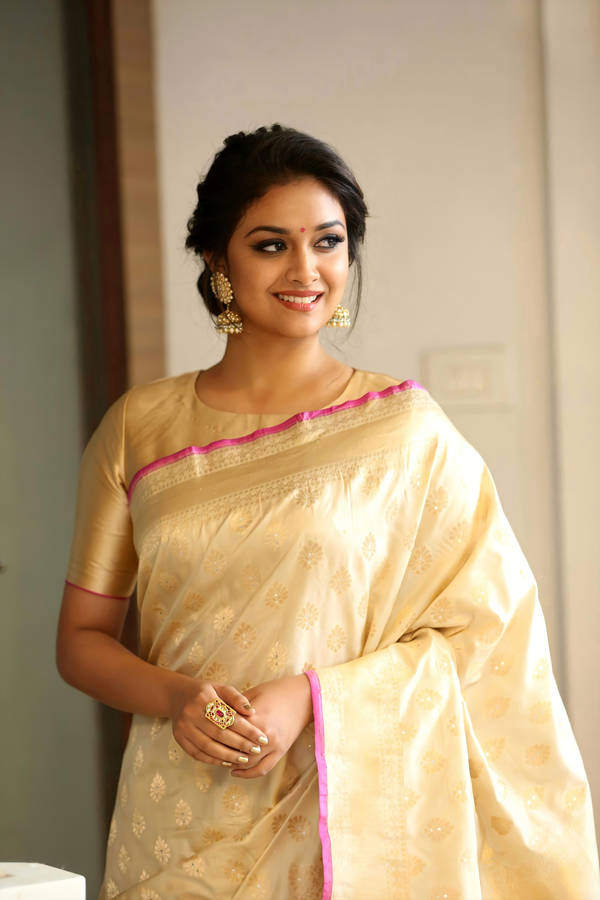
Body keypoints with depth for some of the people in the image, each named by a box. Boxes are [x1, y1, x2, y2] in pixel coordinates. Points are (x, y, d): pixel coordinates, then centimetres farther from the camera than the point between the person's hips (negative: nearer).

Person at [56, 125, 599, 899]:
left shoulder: (404, 428, -4)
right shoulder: (140, 428, 2)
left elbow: (476, 632, -5)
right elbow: (82, 638, 6)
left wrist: (311, 697, -16)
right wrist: (176, 698, -13)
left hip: (351, 818, -1)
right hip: (178, 830, 2)